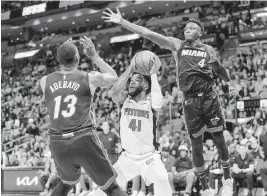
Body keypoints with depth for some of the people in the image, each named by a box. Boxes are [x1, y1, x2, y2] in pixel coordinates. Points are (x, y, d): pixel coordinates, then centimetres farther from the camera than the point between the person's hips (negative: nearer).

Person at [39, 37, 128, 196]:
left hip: (58, 143, 4)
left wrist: (64, 54, 28)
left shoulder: (44, 81, 4)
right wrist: (94, 56, 23)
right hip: (84, 140, -3)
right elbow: (114, 77, 19)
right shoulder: (90, 78, -2)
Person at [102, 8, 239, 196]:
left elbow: (219, 68, 26)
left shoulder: (208, 50, 6)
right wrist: (122, 21, -9)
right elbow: (148, 33, -4)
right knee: (196, 143, 4)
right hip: (190, 100, 0)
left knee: (219, 138, 3)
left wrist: (230, 82, 37)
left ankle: (227, 179, 21)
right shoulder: (176, 45, 3)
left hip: (209, 97, 0)